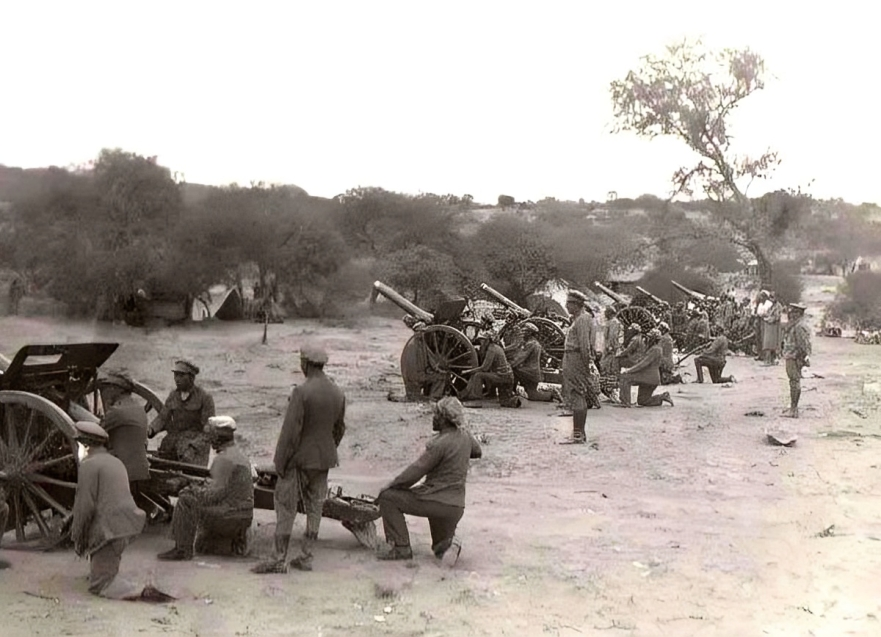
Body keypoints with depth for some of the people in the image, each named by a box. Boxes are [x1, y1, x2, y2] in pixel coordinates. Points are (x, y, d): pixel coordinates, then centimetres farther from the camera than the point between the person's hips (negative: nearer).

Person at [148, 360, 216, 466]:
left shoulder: (205, 397, -7)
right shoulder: (173, 395, 9)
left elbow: (209, 428, -10)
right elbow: (162, 418, 5)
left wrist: (193, 447, -22)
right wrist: (150, 430, -16)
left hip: (196, 441, -5)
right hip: (175, 439, 5)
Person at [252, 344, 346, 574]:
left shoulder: (301, 392, -19)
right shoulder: (338, 393, 3)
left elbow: (290, 430, -19)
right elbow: (339, 429, 12)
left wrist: (280, 461, -11)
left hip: (299, 459, -6)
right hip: (323, 460, 6)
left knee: (285, 508, 1)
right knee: (314, 507, 12)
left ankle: (279, 559, 3)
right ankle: (305, 557, 18)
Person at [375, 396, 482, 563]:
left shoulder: (440, 443, -18)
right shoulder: (465, 437, 5)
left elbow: (415, 471, -15)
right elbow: (478, 451, 28)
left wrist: (389, 485, -6)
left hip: (435, 501, -8)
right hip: (456, 507, 8)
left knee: (388, 497, 3)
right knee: (440, 549, 29)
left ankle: (400, 547, -1)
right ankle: (449, 544, -6)